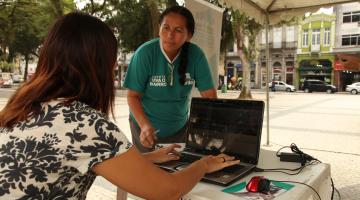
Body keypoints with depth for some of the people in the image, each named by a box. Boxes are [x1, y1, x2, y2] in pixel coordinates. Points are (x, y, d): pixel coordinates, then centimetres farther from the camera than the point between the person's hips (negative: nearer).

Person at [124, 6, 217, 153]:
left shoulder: (196, 55, -17)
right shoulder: (145, 53, -22)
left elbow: (210, 96, -13)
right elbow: (133, 95, -17)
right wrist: (145, 125, -32)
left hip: (179, 128, 2)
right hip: (146, 127, -2)